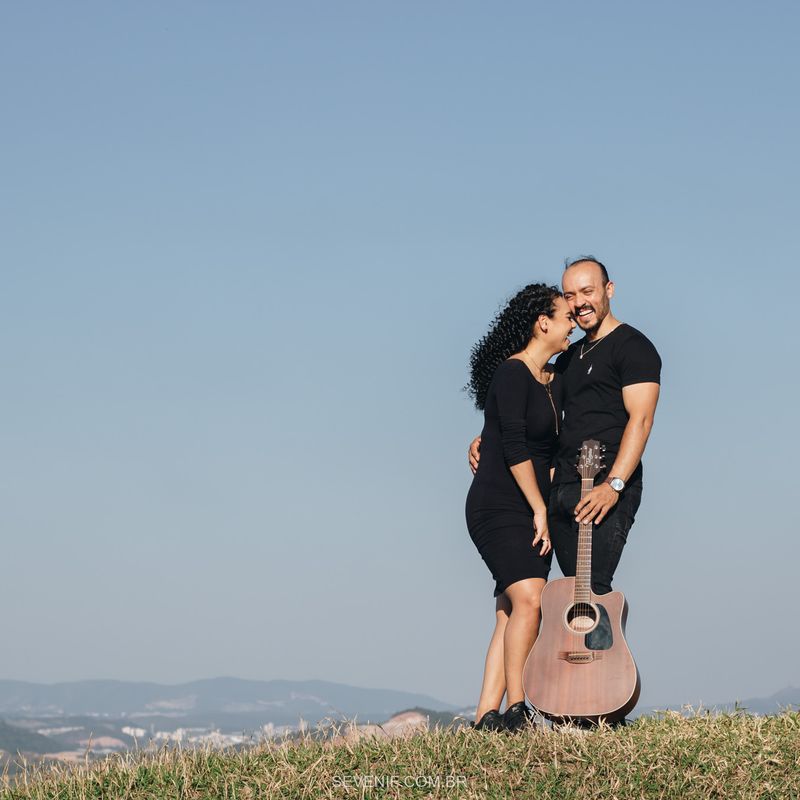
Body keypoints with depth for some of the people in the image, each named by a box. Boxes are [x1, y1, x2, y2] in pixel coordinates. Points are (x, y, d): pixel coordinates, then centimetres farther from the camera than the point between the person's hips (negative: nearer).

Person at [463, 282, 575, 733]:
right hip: (498, 507, -8)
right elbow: (513, 446, -17)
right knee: (529, 598, -21)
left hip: (532, 513, 8)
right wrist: (540, 509, -15)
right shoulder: (512, 374, -11)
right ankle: (516, 710, -20)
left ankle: (487, 717, 1)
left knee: (510, 614, 2)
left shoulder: (555, 380, 16)